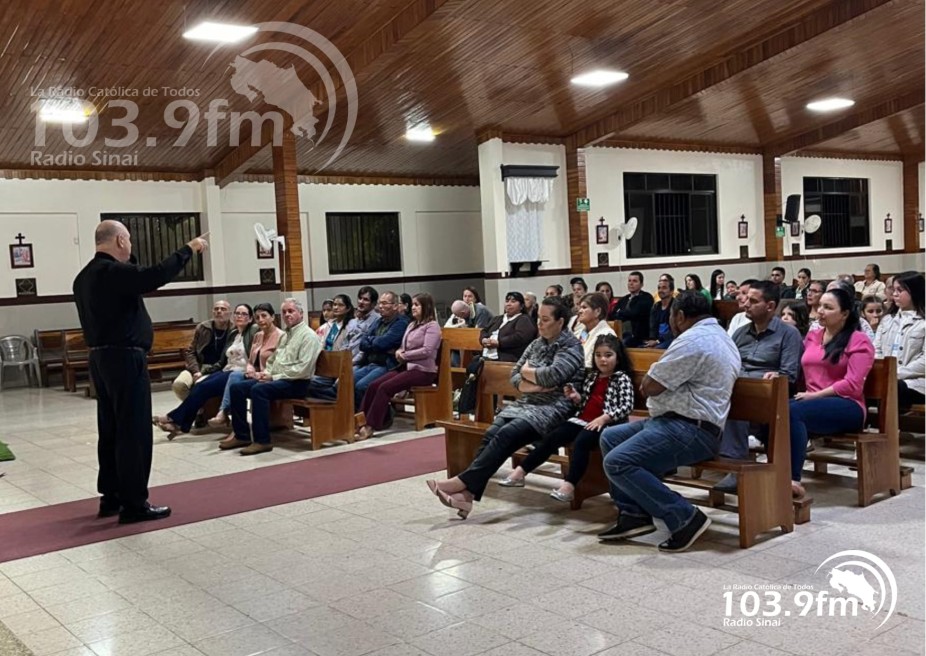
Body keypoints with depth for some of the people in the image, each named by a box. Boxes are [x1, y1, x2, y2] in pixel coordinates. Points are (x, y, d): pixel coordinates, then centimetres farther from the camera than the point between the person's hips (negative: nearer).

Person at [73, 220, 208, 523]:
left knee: (110, 429, 13)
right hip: (124, 358, -10)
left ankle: (111, 497, 20)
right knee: (134, 431, -6)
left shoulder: (85, 276, 15)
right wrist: (189, 249, -17)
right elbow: (156, 275, -26)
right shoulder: (114, 272, -16)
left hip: (101, 357, 10)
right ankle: (133, 504, -3)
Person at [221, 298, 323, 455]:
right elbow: (272, 360, 25)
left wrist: (274, 377, -17)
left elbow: (303, 369, -19)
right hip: (275, 379, 9)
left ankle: (262, 441, -28)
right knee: (237, 388, -5)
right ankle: (241, 435, 0)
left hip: (296, 383, -9)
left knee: (258, 389, -32)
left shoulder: (308, 336, -9)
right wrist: (265, 373, 2)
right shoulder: (285, 335, 19)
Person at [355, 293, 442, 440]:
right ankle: (361, 422, -17)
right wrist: (398, 352, -3)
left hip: (423, 370, -8)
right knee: (373, 386, -13)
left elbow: (427, 350, -17)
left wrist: (404, 355, -11)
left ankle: (371, 427, -21)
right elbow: (404, 347, 21)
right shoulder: (412, 325, 22)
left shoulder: (432, 325, -4)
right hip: (406, 366, 8)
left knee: (385, 388, -24)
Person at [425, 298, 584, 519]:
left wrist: (528, 371, 0)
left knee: (506, 434, -29)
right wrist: (535, 385, -7)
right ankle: (467, 494, -33)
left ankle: (462, 482, -32)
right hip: (527, 403, 7)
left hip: (554, 407, -7)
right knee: (492, 433, -22)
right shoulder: (537, 344, 19)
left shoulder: (571, 346, -3)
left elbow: (552, 376, -19)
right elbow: (515, 377, 14)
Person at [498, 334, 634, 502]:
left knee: (581, 442, -35)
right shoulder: (591, 376, 19)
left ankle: (569, 486, -42)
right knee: (551, 438, -10)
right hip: (583, 420, 7)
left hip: (605, 424, -7)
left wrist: (603, 419, -22)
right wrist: (576, 398, 5)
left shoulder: (623, 378, -1)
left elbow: (626, 407, -12)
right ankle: (520, 472, -10)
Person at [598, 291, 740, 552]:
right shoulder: (718, 335, 19)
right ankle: (634, 513, 8)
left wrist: (650, 378, 7)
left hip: (690, 430, -11)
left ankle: (684, 517, -16)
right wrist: (655, 380, 6)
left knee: (617, 463, -22)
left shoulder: (692, 340, -16)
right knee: (610, 437, 13)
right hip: (685, 422, 11)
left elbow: (650, 387, -13)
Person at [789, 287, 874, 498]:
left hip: (846, 407, -5)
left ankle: (793, 478, -38)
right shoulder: (811, 336, 21)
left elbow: (852, 385, -9)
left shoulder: (858, 341, 1)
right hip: (813, 402, 5)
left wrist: (815, 395, -14)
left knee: (793, 411, -36)